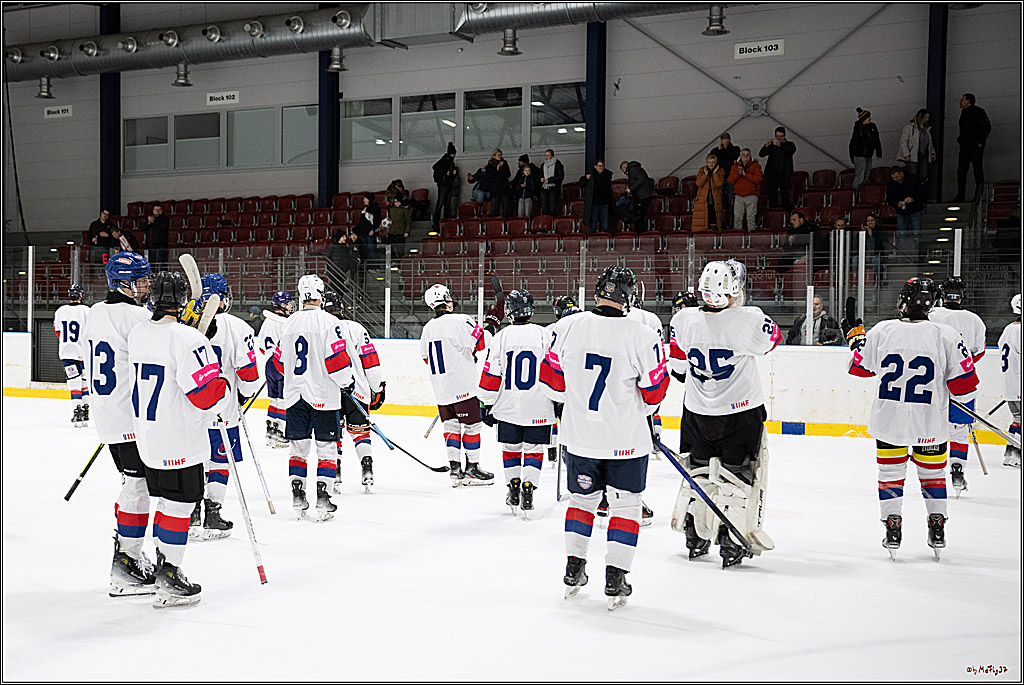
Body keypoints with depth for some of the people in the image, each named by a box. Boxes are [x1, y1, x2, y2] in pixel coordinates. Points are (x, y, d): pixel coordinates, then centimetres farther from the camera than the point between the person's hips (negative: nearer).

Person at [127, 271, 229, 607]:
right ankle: (169, 579, 2)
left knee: (165, 498, 19)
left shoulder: (137, 333, 4)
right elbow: (205, 392, -23)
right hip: (179, 439, -8)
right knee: (180, 502, -1)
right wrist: (224, 393, -2)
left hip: (146, 435, 8)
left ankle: (162, 560, 29)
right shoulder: (187, 338, -20)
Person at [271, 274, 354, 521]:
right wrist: (346, 381, 1)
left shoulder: (289, 323, 7)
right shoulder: (328, 321, -10)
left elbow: (281, 362, 15)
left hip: (294, 394, 5)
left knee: (298, 445, 13)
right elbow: (337, 358, -15)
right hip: (323, 395, -5)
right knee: (326, 446, 2)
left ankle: (297, 497, 12)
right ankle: (322, 498, -2)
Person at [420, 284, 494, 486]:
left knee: (451, 425, 13)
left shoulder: (428, 328, 10)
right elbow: (480, 342, -13)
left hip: (440, 389, 7)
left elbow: (426, 357, 18)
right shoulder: (460, 321, -13)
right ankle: (472, 467, 9)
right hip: (463, 384, -7)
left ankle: (454, 468, 10)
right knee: (472, 424, 4)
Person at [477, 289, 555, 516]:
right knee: (534, 449, 10)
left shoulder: (501, 338, -4)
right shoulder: (544, 336, -4)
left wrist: (487, 404, 9)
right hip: (539, 409, 0)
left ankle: (514, 488, 19)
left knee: (511, 447, 18)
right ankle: (528, 489, -1)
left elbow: (491, 375, -2)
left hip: (508, 408, 0)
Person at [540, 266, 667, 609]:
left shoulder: (567, 327, -8)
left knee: (582, 498, 21)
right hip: (626, 439, -3)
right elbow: (655, 391, -6)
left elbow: (552, 377, 2)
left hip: (578, 436, 3)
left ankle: (574, 569, 28)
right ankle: (615, 581, 11)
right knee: (626, 505, 11)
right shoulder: (642, 337, -15)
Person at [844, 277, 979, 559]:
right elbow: (963, 383, -8)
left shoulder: (882, 330, -8)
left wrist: (855, 337, 22)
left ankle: (893, 531, 11)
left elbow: (860, 367, 6)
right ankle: (937, 531, 22)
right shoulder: (946, 335, -10)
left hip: (888, 417, 0)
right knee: (932, 472, 19)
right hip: (929, 422, 0)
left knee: (891, 472, 14)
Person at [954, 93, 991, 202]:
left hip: (975, 147, -8)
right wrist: (960, 140, 14)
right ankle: (960, 196, 5)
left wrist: (980, 142, -16)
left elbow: (987, 127, -13)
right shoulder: (964, 113, 19)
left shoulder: (978, 112, -6)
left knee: (978, 171, -5)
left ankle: (978, 196, -4)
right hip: (964, 147, 8)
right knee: (961, 172, 4)